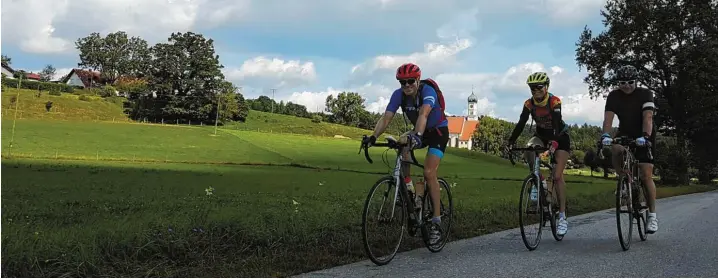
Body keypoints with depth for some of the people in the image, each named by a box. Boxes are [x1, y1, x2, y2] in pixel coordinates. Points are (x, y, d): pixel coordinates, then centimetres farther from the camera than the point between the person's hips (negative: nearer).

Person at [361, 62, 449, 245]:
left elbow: (423, 114, -46)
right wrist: (374, 137, -39)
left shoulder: (427, 91, -29)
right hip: (420, 132, 5)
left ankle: (436, 222, -11)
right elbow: (386, 118, -23)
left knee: (429, 173, -19)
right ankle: (409, 188, -10)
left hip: (438, 131, -5)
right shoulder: (398, 95, -15)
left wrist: (417, 135, -64)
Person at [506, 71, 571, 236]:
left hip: (560, 137, -4)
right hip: (542, 135, 4)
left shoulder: (554, 102, -25)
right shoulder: (529, 104, -13)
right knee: (528, 151, -31)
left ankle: (562, 216, -7)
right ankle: (540, 182, -8)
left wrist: (554, 142, -53)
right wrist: (511, 142, -34)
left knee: (557, 176, -13)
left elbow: (557, 124, -37)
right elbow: (521, 124, -20)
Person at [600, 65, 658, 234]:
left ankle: (652, 215, 1)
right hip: (625, 134, 3)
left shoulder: (645, 94, -16)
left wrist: (645, 136, -46)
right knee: (615, 151, -32)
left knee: (646, 175, -10)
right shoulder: (613, 96, -10)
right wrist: (605, 135, -41)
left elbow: (647, 117, -29)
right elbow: (608, 118, -23)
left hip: (644, 136, -2)